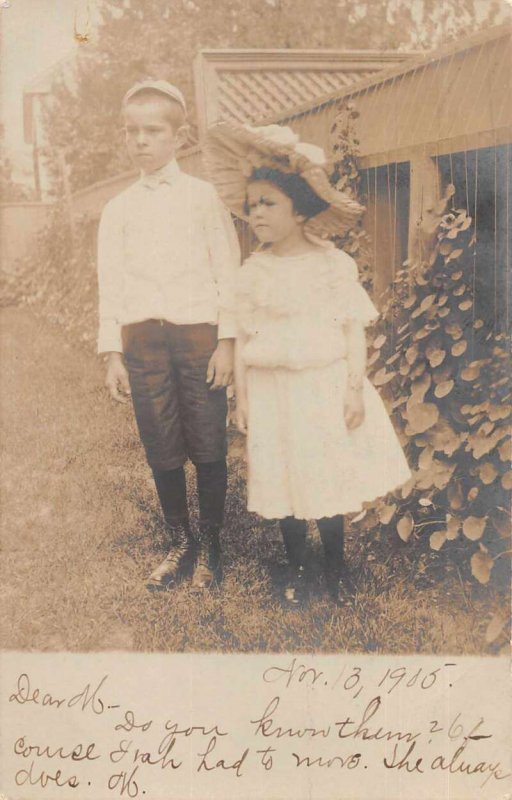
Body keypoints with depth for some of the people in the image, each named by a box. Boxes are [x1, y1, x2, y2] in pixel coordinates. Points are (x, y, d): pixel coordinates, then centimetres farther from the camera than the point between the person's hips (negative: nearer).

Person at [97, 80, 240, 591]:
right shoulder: (118, 208, 11)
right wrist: (113, 353, 3)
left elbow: (227, 270, 1)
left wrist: (227, 340, -6)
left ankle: (209, 543, 21)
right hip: (142, 339, 3)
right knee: (162, 451, 8)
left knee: (207, 447, 4)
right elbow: (110, 282, 9)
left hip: (198, 333, -2)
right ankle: (179, 541, 25)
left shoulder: (201, 195, 4)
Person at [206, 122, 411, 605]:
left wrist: (355, 388, -9)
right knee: (284, 481, 7)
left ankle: (335, 563, 29)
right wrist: (241, 396, 3)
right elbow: (243, 337, 4)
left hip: (326, 384, -1)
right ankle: (296, 566, 27)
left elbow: (353, 328, -3)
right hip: (272, 390, 2)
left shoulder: (333, 264, -4)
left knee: (330, 477, 7)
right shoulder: (252, 272, 2)